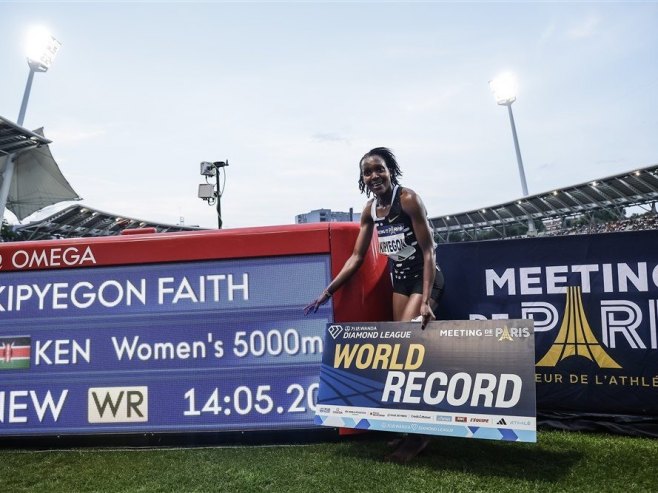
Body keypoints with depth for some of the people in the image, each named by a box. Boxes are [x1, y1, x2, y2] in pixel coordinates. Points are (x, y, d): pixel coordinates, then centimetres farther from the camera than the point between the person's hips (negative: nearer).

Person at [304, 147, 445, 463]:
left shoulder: (408, 199, -19)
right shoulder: (370, 210, 0)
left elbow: (428, 251, -20)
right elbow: (357, 257, 5)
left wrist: (426, 301, -26)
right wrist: (328, 291, 2)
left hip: (425, 279, -7)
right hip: (399, 281, 7)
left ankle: (418, 434, 1)